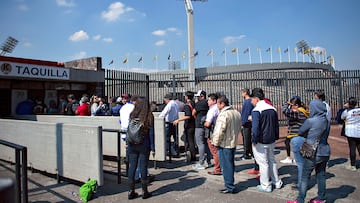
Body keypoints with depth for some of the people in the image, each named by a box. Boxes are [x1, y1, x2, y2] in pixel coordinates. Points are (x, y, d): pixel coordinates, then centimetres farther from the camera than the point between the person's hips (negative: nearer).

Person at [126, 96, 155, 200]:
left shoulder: (132, 115, -2)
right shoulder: (149, 116, -7)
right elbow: (151, 133, -6)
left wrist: (127, 142, 14)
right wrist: (152, 148, -1)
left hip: (132, 145, 2)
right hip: (144, 145, -2)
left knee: (132, 166, 9)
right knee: (143, 167, 6)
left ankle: (131, 191, 18)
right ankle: (144, 192, 16)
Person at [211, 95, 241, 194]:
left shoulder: (223, 114, -21)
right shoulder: (237, 113, 8)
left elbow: (220, 131, -24)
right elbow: (239, 128, 17)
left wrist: (216, 142, -12)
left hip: (224, 144, -9)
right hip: (233, 143, 9)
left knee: (226, 166, 1)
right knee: (231, 164, 18)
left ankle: (229, 187, 9)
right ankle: (230, 184, 30)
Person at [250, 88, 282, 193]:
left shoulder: (256, 110, -18)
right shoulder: (273, 109, 7)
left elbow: (255, 127, -23)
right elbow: (276, 125, 13)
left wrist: (254, 140, -14)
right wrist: (276, 137, 19)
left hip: (261, 142, -7)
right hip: (271, 140, 8)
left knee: (263, 163, 4)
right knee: (272, 160, 21)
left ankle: (265, 186, 15)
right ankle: (277, 182, 32)